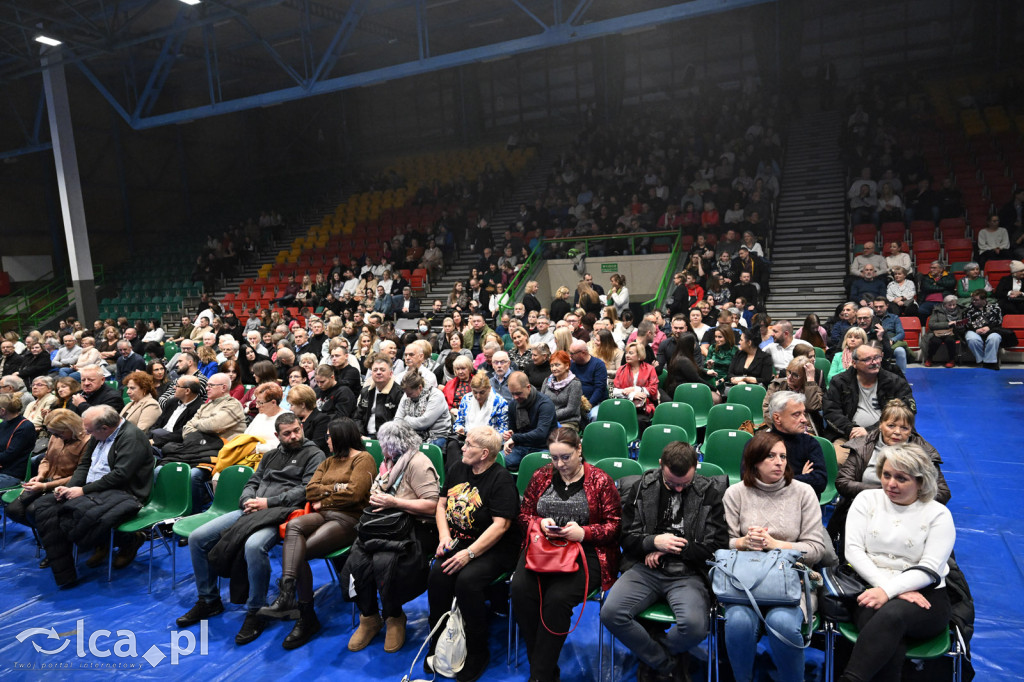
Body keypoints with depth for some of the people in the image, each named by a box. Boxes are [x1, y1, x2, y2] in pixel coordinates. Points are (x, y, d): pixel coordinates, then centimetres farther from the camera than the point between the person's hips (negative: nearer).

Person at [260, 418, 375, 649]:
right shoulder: (328, 462, 26)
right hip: (323, 516, 6)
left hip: (349, 519, -6)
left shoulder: (363, 459, 3)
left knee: (299, 551, -24)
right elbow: (310, 491, 12)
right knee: (294, 525, -27)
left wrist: (324, 500, -1)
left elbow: (354, 493, -11)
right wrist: (336, 488, -3)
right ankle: (288, 597, -39)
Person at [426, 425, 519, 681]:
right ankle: (438, 645, -4)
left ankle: (477, 653, -7)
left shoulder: (502, 480, -11)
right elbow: (441, 505, 16)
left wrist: (469, 553, -23)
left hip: (493, 547, -5)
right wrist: (444, 537, -1)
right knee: (438, 575, -23)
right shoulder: (456, 469, 11)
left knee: (467, 581, -30)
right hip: (457, 542, 6)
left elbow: (500, 525, -17)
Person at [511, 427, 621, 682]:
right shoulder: (541, 476, 10)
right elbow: (524, 515, 15)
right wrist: (541, 523, -8)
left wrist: (584, 532, -16)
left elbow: (614, 525, 0)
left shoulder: (600, 480, 0)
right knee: (520, 589, -26)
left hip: (586, 553, -3)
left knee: (557, 597, -31)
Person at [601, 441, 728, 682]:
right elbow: (627, 538, 8)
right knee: (610, 613, -24)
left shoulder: (711, 492, 1)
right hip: (645, 568, 2)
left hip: (688, 574, -1)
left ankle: (653, 659, 5)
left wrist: (670, 549, -5)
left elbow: (718, 545, 0)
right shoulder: (640, 488, 5)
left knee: (695, 626, -32)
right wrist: (654, 542, -13)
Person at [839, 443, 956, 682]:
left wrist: (889, 590, -22)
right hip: (871, 588, 1)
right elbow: (853, 550, 1)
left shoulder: (938, 514, 5)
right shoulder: (867, 500, 10)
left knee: (892, 613, -37)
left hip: (923, 596, -1)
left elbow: (929, 569, -6)